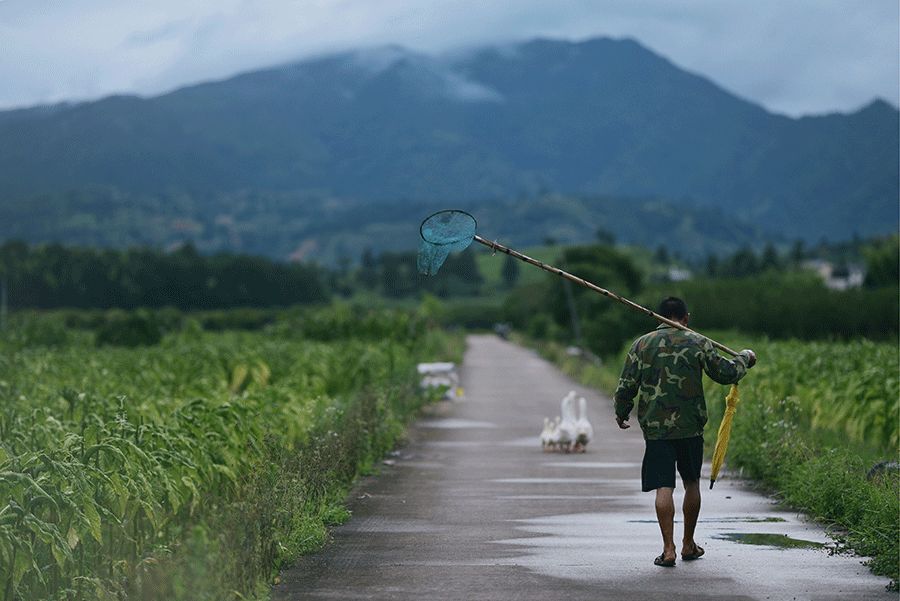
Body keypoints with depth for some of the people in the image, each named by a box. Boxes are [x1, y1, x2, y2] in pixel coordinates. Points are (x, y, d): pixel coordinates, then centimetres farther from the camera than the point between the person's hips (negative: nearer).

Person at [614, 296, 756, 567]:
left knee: (664, 487, -2)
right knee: (691, 482, 17)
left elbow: (626, 386, 2)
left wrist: (621, 414, 19)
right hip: (691, 426, 1)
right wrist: (744, 359, 23)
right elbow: (725, 373, 3)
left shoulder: (642, 344, 2)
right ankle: (688, 544, 26)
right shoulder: (697, 343, -1)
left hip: (655, 427, 0)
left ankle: (668, 549, -9)